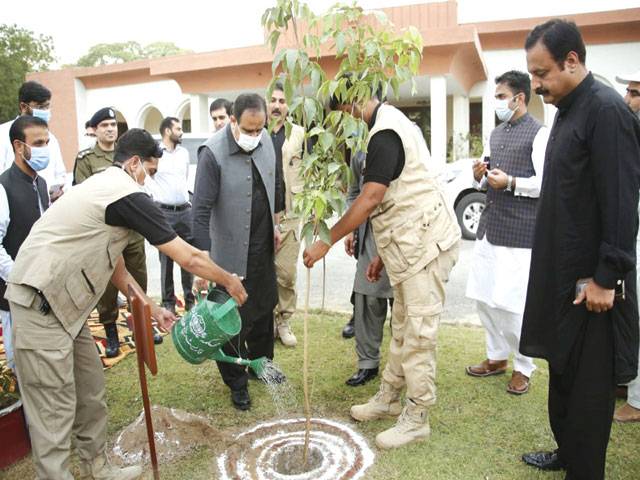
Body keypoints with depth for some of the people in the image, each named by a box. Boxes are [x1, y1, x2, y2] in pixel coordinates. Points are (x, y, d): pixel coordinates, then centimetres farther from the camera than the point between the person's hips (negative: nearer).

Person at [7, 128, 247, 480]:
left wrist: (152, 309, 19)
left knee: (90, 390, 16)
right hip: (39, 303, -10)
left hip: (59, 299, 10)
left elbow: (116, 268, 20)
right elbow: (189, 258, -12)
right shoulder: (128, 195, -15)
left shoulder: (104, 188, 16)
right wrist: (228, 281, 4)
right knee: (55, 409, -2)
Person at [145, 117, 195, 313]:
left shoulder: (184, 152, 10)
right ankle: (168, 301, 15)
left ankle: (190, 298, 19)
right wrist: (156, 194, -4)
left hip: (185, 210, 5)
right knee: (166, 259, 4)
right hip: (164, 212, -4)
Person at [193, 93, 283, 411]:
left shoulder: (266, 140, -2)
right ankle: (237, 383, 27)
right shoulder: (212, 152, -21)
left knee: (264, 309, 21)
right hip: (231, 252, -6)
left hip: (263, 247, 6)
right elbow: (201, 210, -23)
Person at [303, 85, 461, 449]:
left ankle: (416, 418, 11)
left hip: (425, 241, -10)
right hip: (410, 242, 10)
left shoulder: (385, 132, -16)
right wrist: (384, 254, 17)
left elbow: (370, 199, -23)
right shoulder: (391, 123, 16)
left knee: (418, 331, -2)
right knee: (402, 326, 17)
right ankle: (389, 397, 30)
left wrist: (326, 242, -18)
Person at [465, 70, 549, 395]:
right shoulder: (495, 134, 16)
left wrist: (510, 182, -20)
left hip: (519, 231, -8)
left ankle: (523, 367, 14)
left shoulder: (539, 134, -6)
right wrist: (480, 177, 1)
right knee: (482, 297, 12)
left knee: (511, 304, -5)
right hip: (489, 227, 8)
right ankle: (497, 356, 29)